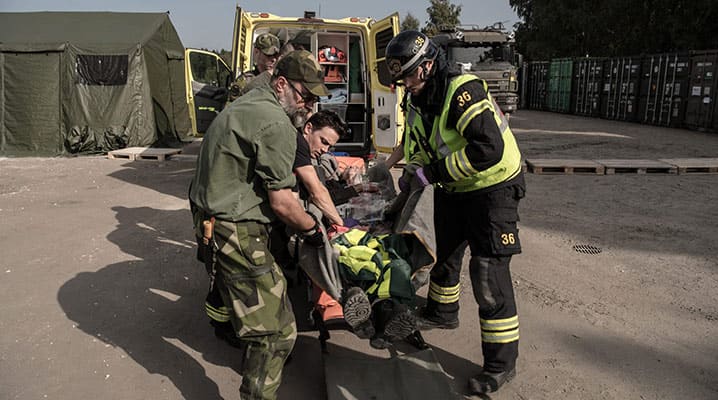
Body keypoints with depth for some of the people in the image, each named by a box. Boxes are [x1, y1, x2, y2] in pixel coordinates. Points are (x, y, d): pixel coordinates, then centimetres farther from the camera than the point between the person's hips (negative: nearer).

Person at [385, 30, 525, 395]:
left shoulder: (463, 91, -27)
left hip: (493, 188, -9)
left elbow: (489, 149, -35)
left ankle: (501, 362, 3)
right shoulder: (417, 103, 1)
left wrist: (434, 173, -29)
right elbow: (420, 147, 14)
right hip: (454, 189, 9)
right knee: (444, 252, 22)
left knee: (488, 271, -10)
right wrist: (413, 173, -7)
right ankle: (442, 312, 48)